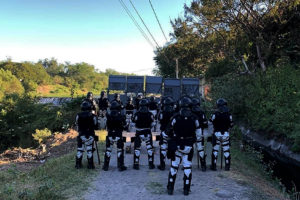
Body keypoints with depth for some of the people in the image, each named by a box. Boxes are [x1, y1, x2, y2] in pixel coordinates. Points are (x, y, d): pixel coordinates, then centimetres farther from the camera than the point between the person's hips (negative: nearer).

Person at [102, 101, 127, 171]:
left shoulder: (108, 116, -6)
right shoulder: (120, 116, -11)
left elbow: (107, 125, 8)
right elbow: (124, 124, 2)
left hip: (110, 135, 2)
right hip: (118, 136, -2)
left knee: (108, 150, 14)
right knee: (120, 150, 9)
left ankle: (106, 166, 18)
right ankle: (120, 166, 11)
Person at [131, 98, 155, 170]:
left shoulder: (137, 114, -12)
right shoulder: (150, 114, -8)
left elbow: (133, 124, -4)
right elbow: (152, 124, 0)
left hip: (139, 133, -1)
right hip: (148, 133, 1)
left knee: (137, 148, 9)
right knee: (150, 148, 12)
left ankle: (136, 164, 11)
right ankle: (151, 164, 15)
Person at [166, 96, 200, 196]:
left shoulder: (176, 117, -11)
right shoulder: (194, 118, -7)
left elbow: (168, 131, -4)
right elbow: (198, 131, 2)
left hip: (176, 145, 0)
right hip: (189, 146, 1)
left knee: (174, 166, 11)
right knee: (187, 167, 11)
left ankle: (170, 188, 16)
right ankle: (186, 189, 15)